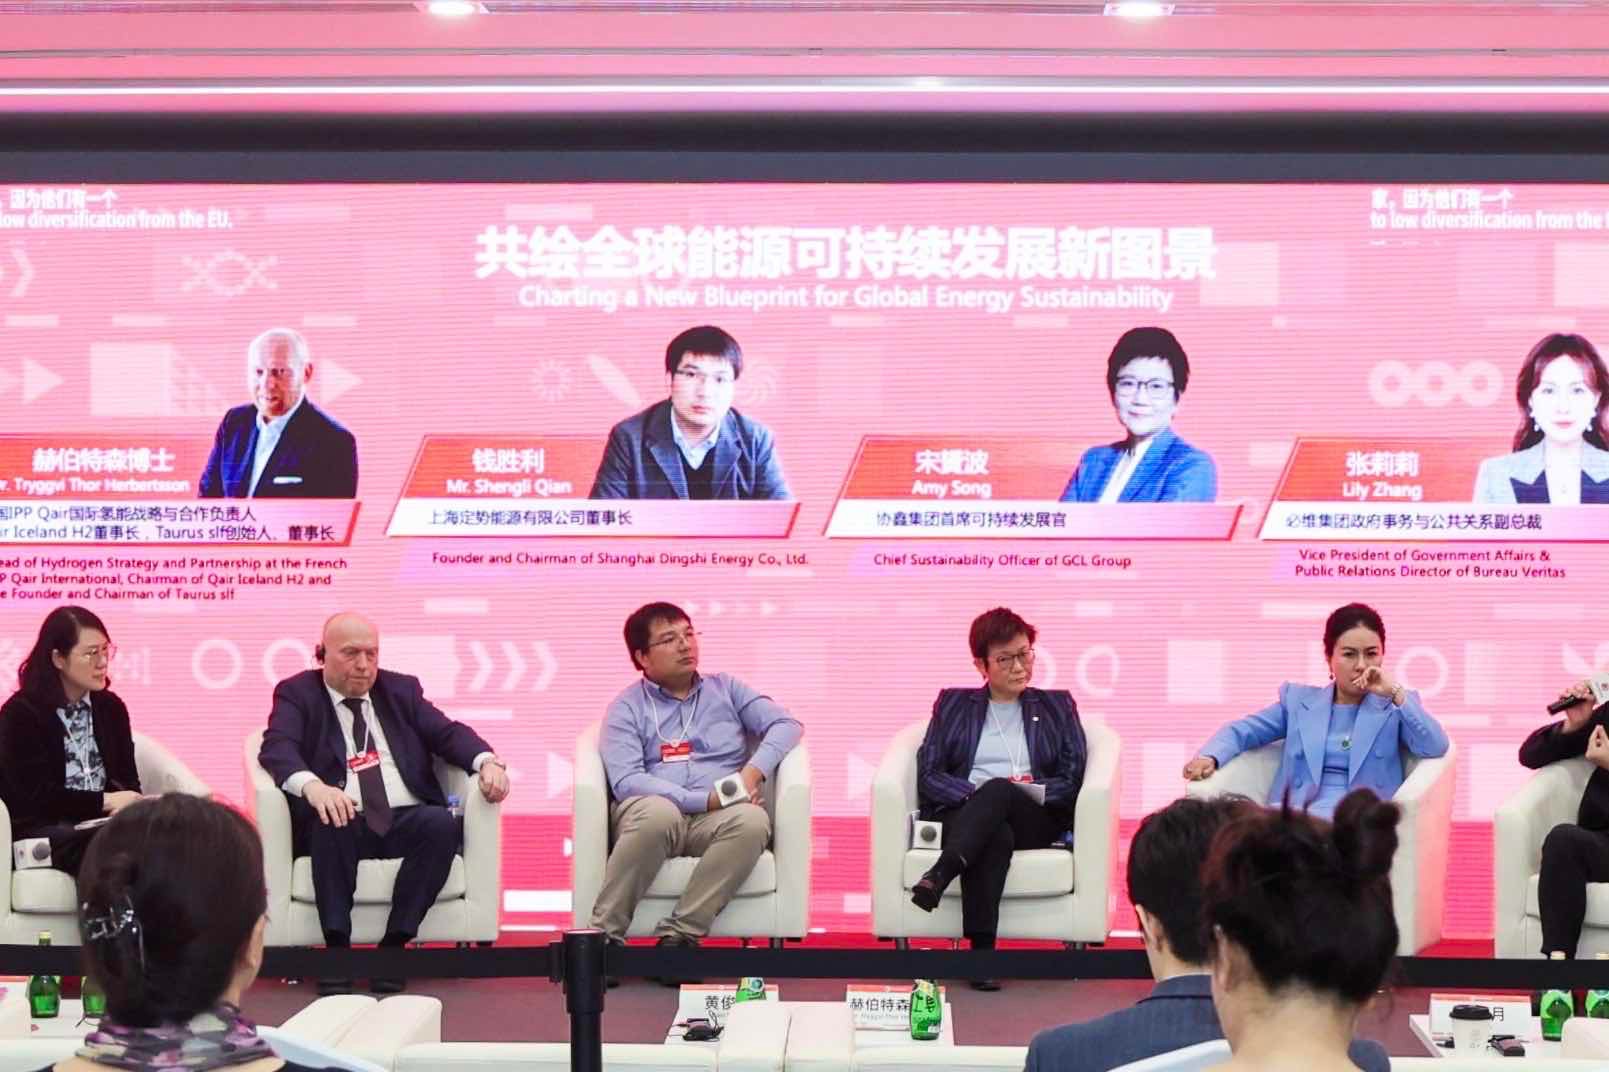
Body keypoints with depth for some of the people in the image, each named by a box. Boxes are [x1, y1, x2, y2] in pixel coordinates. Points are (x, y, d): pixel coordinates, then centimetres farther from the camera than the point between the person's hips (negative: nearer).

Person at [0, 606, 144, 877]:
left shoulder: (111, 707, 13)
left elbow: (127, 779, 10)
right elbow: (35, 795, -11)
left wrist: (127, 802, -14)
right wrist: (105, 801, -14)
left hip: (101, 824, 5)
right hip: (40, 828, -5)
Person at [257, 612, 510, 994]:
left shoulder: (401, 690, 20)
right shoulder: (297, 694, 9)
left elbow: (448, 732, 10)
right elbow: (277, 747, -8)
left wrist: (487, 761, -14)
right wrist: (313, 785, -31)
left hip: (406, 820, 3)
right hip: (345, 821, -2)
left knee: (442, 823, -29)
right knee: (331, 822, -36)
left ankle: (395, 943, -25)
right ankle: (336, 945, -30)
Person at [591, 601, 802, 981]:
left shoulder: (725, 689, 19)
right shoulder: (627, 707, 8)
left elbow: (786, 724, 9)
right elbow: (626, 782, -7)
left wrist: (753, 771, -11)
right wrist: (704, 799, -16)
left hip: (717, 819, 2)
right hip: (654, 811, -2)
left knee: (751, 820, -33)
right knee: (658, 812, -39)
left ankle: (678, 935, -32)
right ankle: (603, 935, -29)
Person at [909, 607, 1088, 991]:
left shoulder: (1057, 706, 21)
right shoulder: (953, 703, 21)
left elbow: (1073, 779, 9)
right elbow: (928, 775, 8)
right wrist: (973, 793, -12)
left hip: (1035, 820, 0)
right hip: (964, 813, 0)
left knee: (998, 790, -37)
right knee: (996, 836, -39)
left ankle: (939, 875, -51)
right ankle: (981, 949, -48)